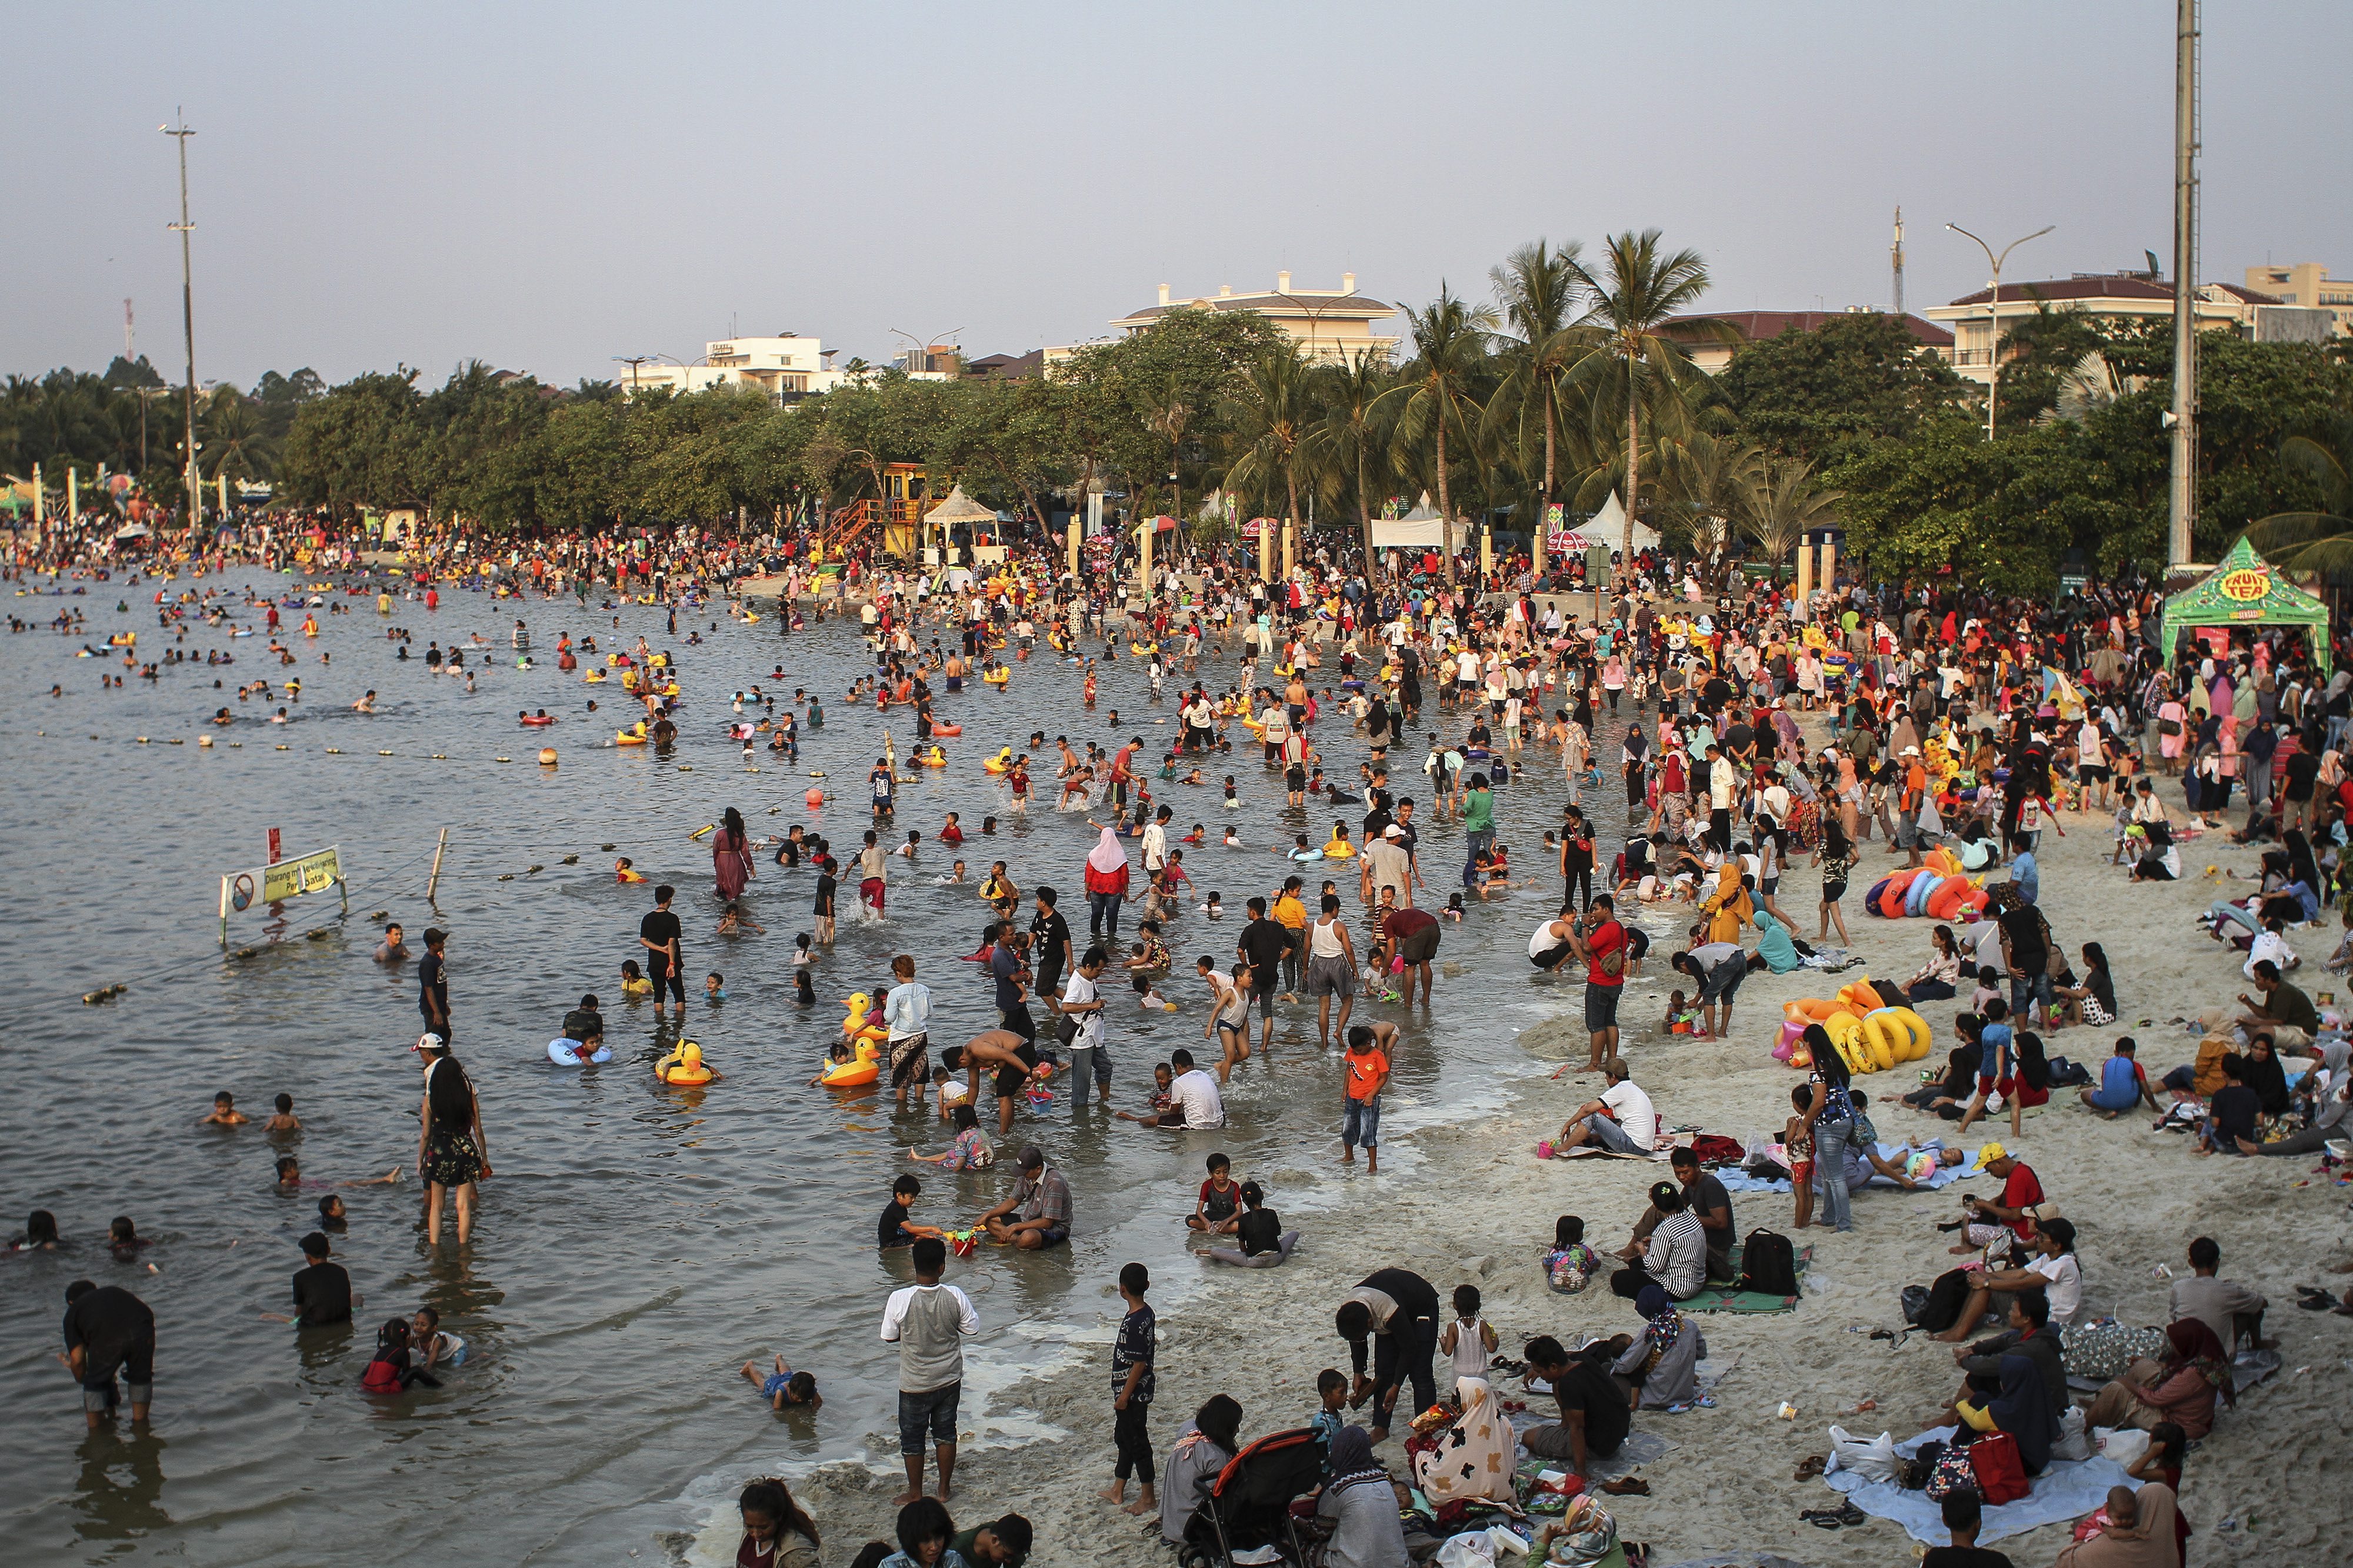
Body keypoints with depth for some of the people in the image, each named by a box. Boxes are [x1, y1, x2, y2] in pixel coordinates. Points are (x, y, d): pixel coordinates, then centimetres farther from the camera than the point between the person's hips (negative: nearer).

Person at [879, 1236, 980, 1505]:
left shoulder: (899, 1299, -23)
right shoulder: (955, 1297, -18)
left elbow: (889, 1337, -10)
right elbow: (972, 1328, -4)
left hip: (915, 1384, -2)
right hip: (949, 1379, 2)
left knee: (912, 1439, 16)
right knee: (946, 1433, 21)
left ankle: (915, 1494, 29)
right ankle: (944, 1489, 32)